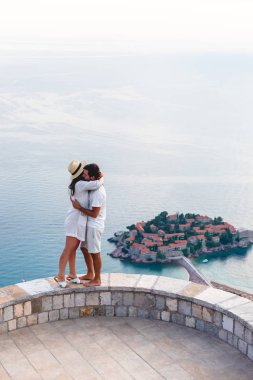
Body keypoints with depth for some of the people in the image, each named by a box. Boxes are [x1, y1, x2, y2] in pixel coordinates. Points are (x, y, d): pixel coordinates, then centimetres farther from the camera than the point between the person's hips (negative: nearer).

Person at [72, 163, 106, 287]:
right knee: (85, 248, 20)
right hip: (89, 224, 10)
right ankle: (90, 274, 35)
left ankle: (97, 280, 15)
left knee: (95, 253, 2)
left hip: (94, 226, -10)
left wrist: (79, 207, -18)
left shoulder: (98, 192, -25)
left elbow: (94, 214, -23)